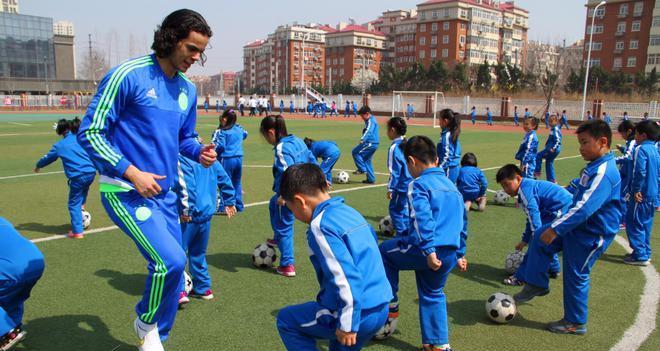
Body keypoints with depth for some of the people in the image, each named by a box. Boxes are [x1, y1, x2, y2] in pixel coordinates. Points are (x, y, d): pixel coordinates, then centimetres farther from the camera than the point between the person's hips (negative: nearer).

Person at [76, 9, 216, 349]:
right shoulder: (128, 75, -13)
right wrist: (131, 172, -18)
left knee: (170, 267, 10)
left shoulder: (188, 90, 8)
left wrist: (200, 151, -2)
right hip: (126, 191, -7)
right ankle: (146, 321, 12)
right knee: (171, 260, -20)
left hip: (164, 193, 7)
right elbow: (90, 133, -11)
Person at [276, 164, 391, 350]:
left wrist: (347, 325, -18)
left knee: (286, 320, 12)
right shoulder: (350, 211, 9)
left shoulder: (321, 227, -18)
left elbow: (347, 279, -26)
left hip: (357, 313, -8)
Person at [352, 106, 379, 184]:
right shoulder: (372, 120, 18)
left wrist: (363, 138, -47)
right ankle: (371, 179, 18)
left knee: (355, 152, -8)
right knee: (367, 160, 16)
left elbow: (368, 131, -33)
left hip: (370, 143, -11)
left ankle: (362, 169, -7)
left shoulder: (370, 121, -14)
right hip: (374, 143, 11)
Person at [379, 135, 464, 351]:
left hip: (424, 251, -7)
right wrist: (459, 254, 30)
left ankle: (390, 304, 22)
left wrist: (429, 250, -25)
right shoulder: (452, 186, 19)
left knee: (384, 251, 18)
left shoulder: (418, 185, -7)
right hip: (450, 254, 8)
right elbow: (460, 222, 24)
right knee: (433, 295, 25)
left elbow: (423, 219, -22)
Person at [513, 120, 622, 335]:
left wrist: (556, 229, -32)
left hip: (590, 235, -9)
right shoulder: (595, 167, 7)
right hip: (578, 227, 10)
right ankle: (537, 285, 22)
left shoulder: (604, 172, -25)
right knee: (540, 237, 8)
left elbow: (585, 207, -33)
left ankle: (575, 323, 22)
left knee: (575, 276, 3)